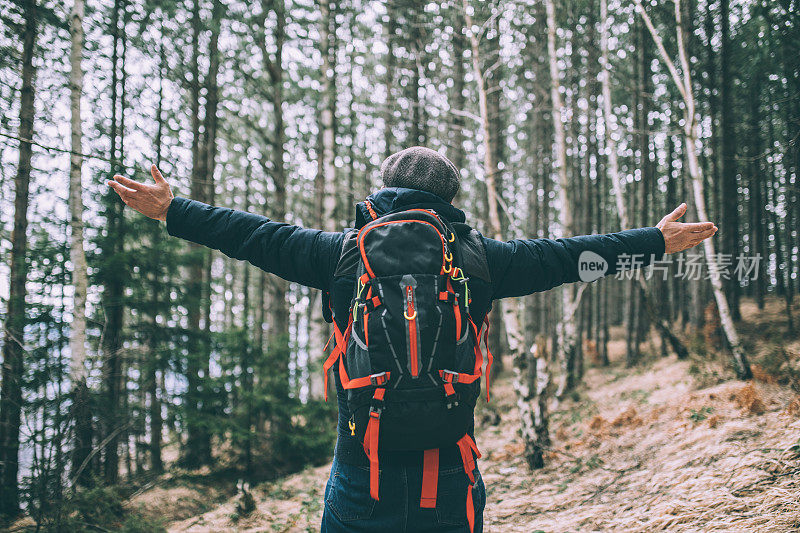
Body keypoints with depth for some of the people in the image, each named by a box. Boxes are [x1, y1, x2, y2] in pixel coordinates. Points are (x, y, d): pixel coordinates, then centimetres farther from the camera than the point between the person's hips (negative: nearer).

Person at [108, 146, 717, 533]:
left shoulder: (345, 252, 0)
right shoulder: (480, 258, 2)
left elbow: (259, 236, 7)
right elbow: (561, 255, 10)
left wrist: (173, 210, 20)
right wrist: (655, 241, 23)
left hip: (361, 478, -1)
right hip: (449, 477, 1)